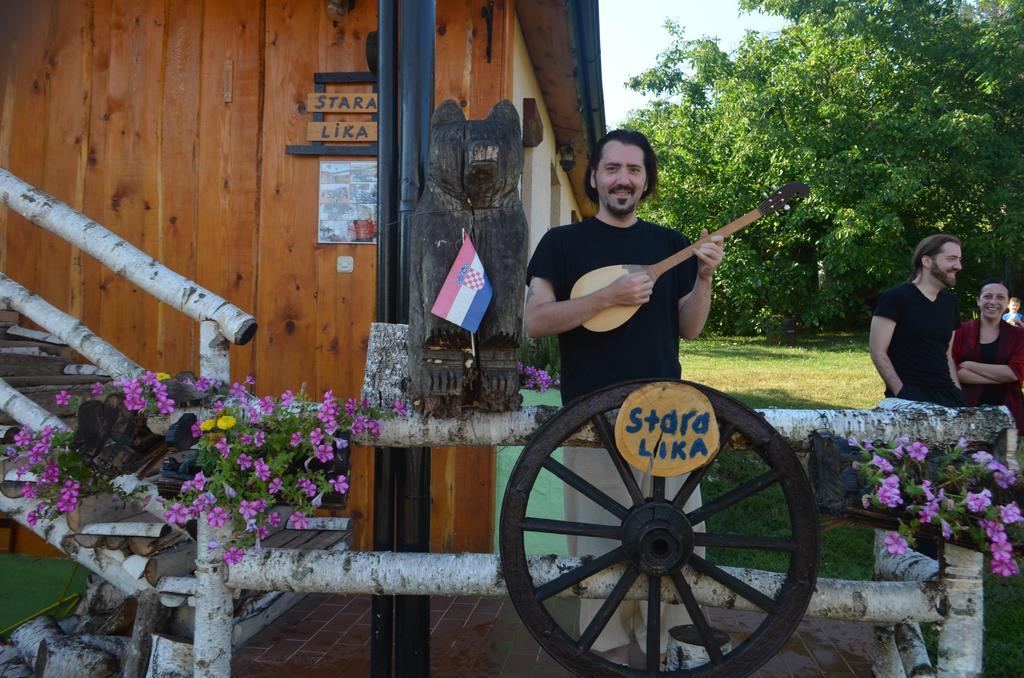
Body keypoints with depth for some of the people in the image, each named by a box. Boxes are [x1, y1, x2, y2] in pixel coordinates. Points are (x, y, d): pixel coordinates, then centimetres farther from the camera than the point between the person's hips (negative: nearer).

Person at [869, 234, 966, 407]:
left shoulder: (950, 302, 14)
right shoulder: (895, 297, -6)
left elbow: (946, 355, 20)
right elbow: (878, 353, -10)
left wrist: (957, 393, 8)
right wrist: (902, 394, -15)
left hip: (946, 395, 6)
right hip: (909, 398, -6)